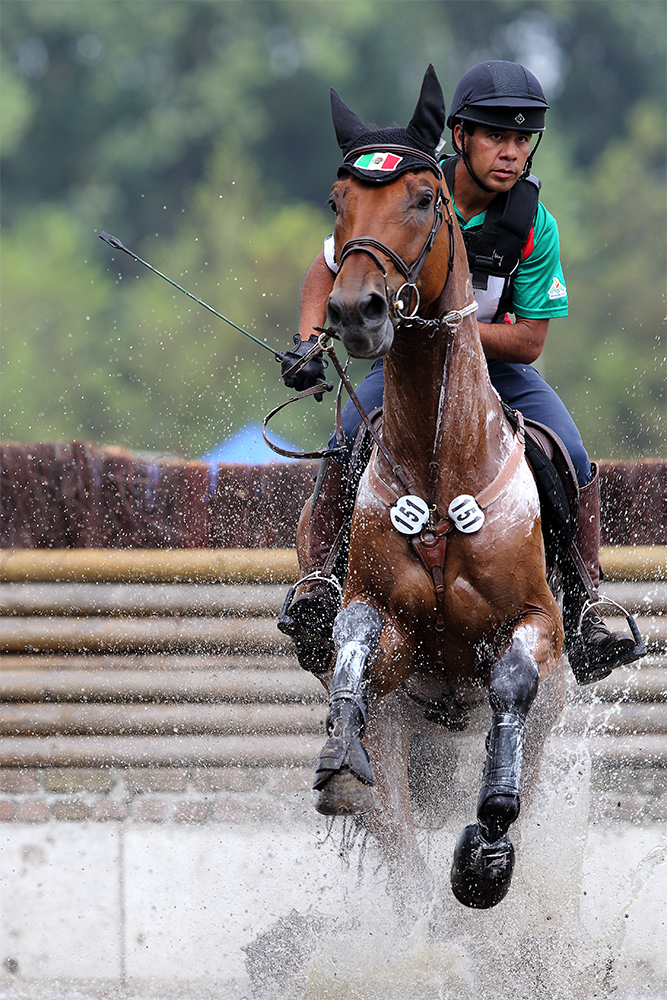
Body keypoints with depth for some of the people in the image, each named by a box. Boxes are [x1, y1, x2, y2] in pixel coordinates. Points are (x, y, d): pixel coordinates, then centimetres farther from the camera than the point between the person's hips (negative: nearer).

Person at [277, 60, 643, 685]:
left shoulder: (533, 224, -16)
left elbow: (529, 339, -13)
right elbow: (326, 273, -3)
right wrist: (308, 343, -20)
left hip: (498, 362, 1)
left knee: (573, 465, -22)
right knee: (346, 445, -30)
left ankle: (582, 611, -11)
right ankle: (316, 584, -19)